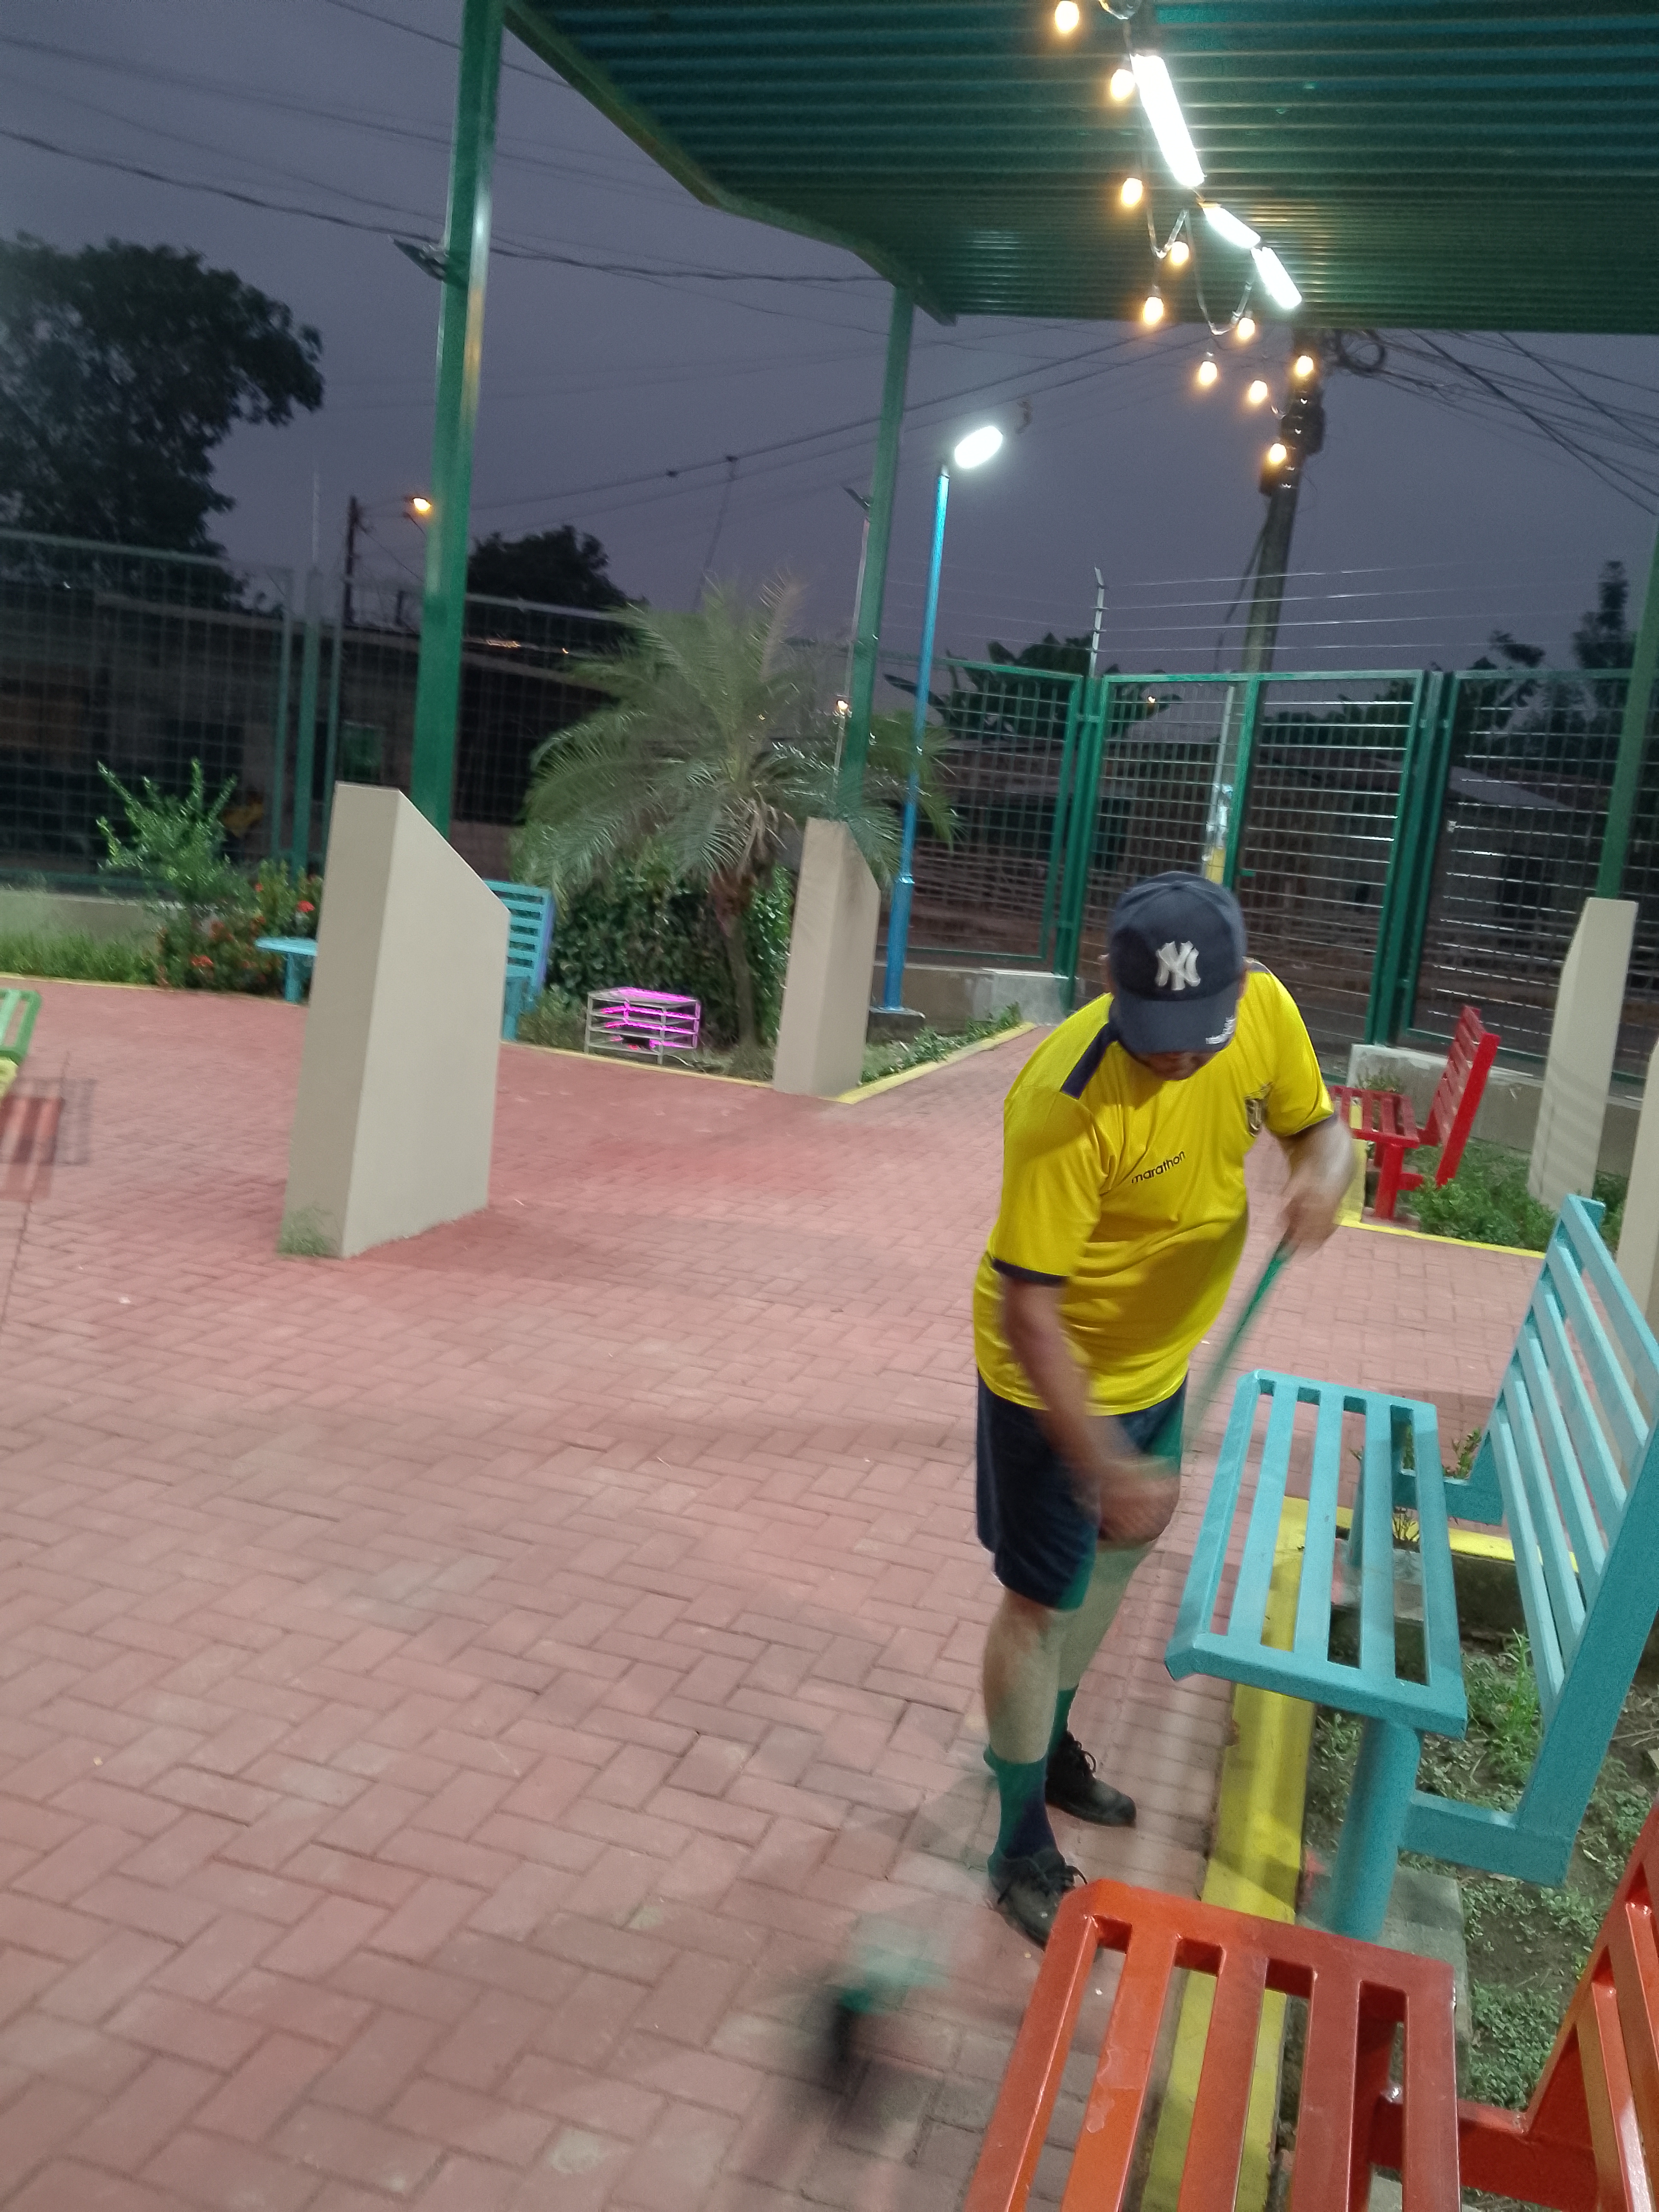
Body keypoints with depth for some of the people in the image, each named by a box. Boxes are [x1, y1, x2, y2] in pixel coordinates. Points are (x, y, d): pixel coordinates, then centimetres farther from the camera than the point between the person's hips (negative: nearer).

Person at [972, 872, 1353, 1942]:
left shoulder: (1265, 1009, -17)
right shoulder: (1067, 1103, -35)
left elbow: (1318, 1125, 0)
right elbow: (1026, 1312, -31)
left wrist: (1326, 1172, -24)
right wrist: (1105, 1464, -35)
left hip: (1158, 1356, 7)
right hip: (1058, 1379, -7)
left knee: (1119, 1553, 25)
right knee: (1042, 1600, 5)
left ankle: (1048, 1745, 51)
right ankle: (1023, 1848, 28)